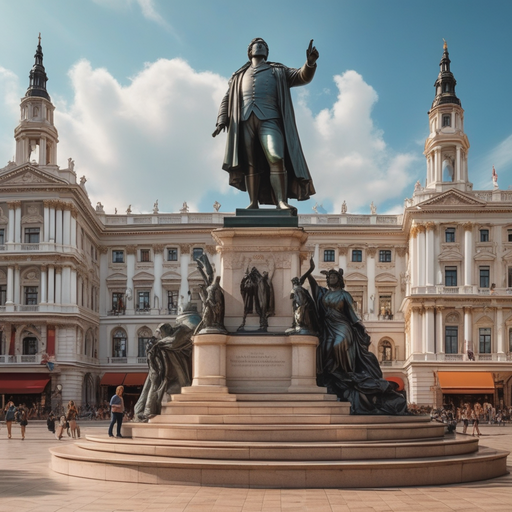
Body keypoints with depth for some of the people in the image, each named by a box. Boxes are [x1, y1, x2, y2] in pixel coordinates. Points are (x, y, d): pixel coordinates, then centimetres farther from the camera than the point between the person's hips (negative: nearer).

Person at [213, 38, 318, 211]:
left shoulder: (278, 71, 23)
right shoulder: (239, 76, 28)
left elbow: (302, 77, 10)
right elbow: (227, 100, 23)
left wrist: (310, 63, -12)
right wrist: (221, 121, 6)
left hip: (269, 119, -2)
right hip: (245, 120, 2)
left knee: (277, 159, -18)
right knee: (251, 164, -2)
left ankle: (281, 201, -23)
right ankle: (253, 202, -2)